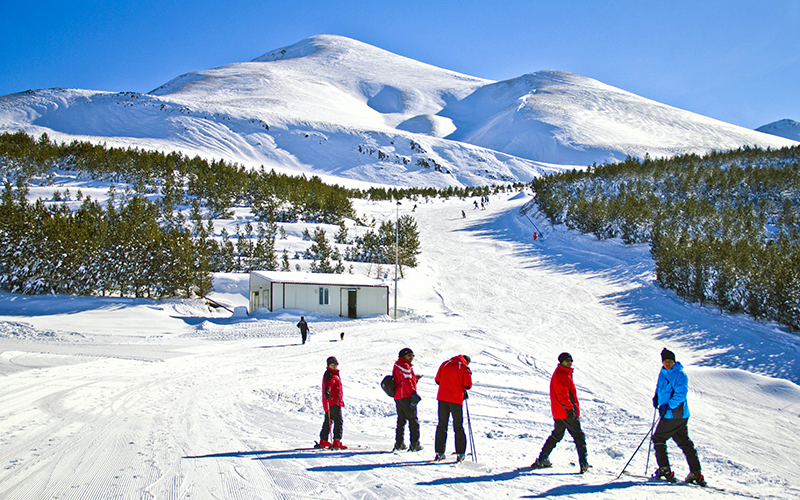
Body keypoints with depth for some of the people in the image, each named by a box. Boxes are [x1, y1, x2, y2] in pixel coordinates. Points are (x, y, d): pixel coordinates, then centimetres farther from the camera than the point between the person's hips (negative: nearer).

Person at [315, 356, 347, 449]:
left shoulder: (335, 374, 22)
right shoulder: (329, 375, -9)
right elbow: (328, 384, -31)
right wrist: (327, 392, -50)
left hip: (336, 402, 10)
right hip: (333, 402, -10)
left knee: (328, 421, 15)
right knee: (338, 421, -12)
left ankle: (323, 442, 24)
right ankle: (336, 442, -14)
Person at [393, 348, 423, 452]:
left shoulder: (397, 365, 20)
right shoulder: (405, 366, -11)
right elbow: (406, 381, -21)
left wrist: (414, 378, 16)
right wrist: (414, 393, -24)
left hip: (397, 396, 9)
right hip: (406, 397, -9)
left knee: (401, 420, 15)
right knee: (413, 420, -4)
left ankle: (399, 444, 17)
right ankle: (414, 444, -5)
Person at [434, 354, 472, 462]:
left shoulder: (445, 364, 8)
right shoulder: (465, 368, -4)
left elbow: (437, 379, 10)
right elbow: (468, 385, -9)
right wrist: (463, 389, 11)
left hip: (442, 398, 3)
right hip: (456, 400, -3)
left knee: (442, 425, 10)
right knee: (458, 427, 7)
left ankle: (439, 453, 9)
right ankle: (460, 453, 8)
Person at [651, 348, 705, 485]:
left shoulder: (680, 376, -15)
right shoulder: (663, 373, 12)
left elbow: (680, 394, -24)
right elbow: (660, 387, 28)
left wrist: (668, 406, -30)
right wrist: (656, 397, 11)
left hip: (675, 415, -9)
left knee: (658, 439, -2)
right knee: (684, 443, 11)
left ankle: (665, 469, 3)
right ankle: (696, 473, 16)